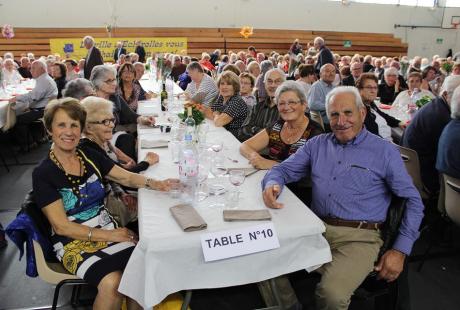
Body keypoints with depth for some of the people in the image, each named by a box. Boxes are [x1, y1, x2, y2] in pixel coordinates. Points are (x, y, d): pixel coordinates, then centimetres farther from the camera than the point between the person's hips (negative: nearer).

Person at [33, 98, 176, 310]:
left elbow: (127, 177, 8)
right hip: (74, 242, -4)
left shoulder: (89, 157, 6)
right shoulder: (43, 174, -7)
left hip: (109, 229, 4)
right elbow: (62, 226, -11)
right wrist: (109, 235, -16)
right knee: (112, 282, -30)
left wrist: (153, 183, -13)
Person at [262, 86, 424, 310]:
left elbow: (413, 201, 6)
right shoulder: (317, 144, 13)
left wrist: (401, 250, -4)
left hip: (359, 237, -3)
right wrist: (272, 184, -12)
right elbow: (283, 169, 13)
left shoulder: (384, 151, 3)